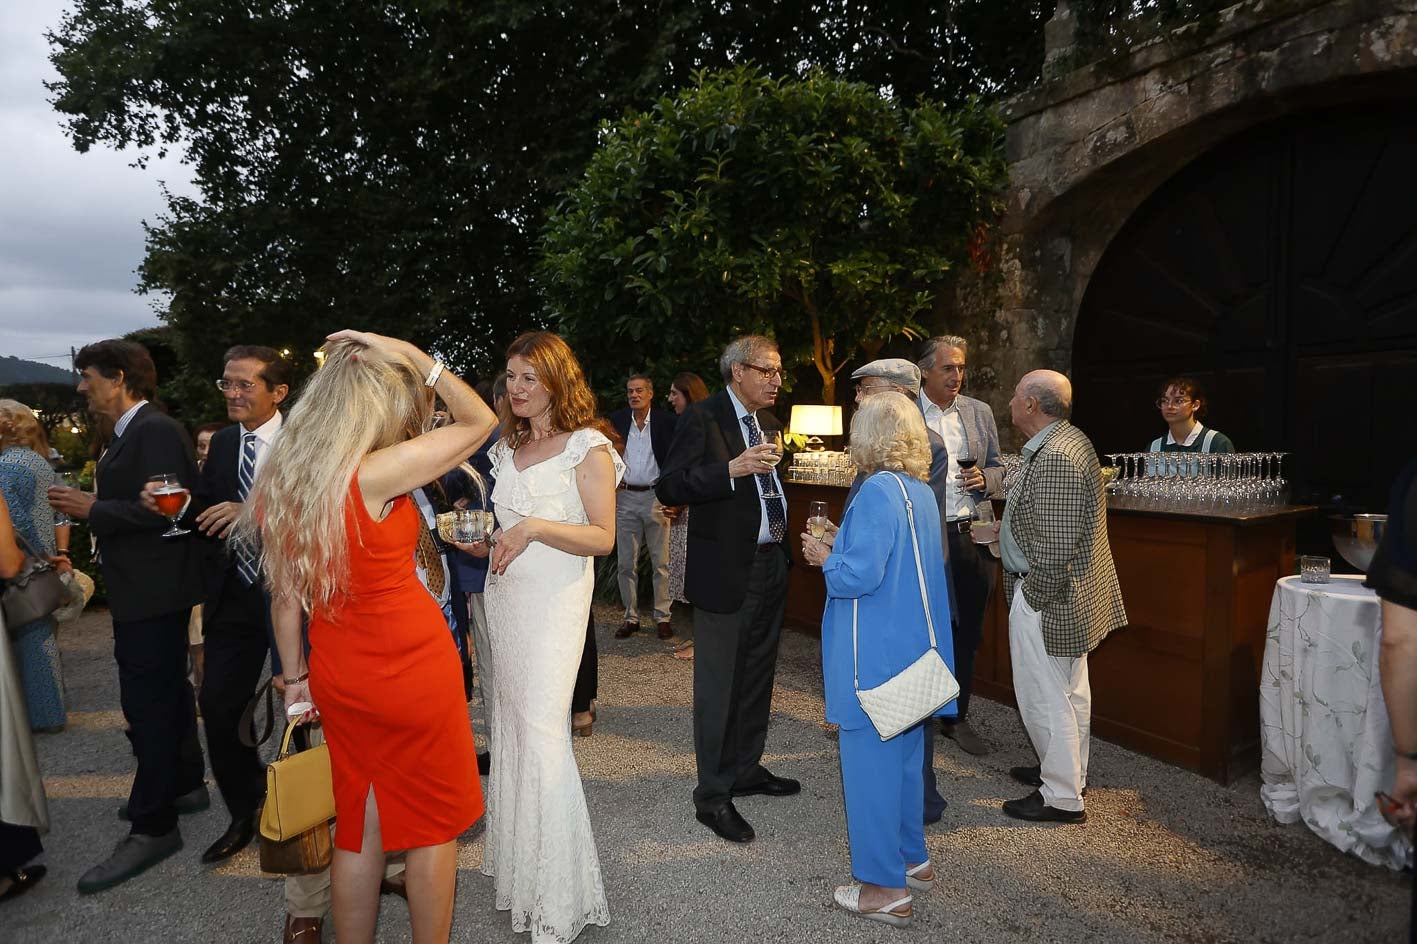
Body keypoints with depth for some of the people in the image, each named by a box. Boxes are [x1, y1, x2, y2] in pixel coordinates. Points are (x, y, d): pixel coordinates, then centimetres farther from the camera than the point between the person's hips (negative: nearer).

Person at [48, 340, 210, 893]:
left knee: (147, 702, -5)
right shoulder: (133, 432, 14)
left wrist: (92, 509, -19)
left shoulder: (155, 431, -17)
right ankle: (184, 785, 34)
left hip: (153, 593, -11)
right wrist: (91, 507, 8)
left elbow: (164, 508, -25)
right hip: (147, 591, 11)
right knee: (167, 692, 20)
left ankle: (153, 825, 4)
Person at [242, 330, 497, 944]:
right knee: (434, 823, 13)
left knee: (359, 827, 20)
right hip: (413, 669, -6)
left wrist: (294, 676, 16)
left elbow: (285, 597, 7)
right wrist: (409, 356, -12)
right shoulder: (374, 474, -22)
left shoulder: (281, 481, -1)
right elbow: (480, 420, -15)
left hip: (339, 677, 7)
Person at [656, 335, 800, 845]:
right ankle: (713, 796, 13)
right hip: (725, 571, -8)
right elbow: (669, 486, -20)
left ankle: (746, 768, 36)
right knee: (718, 686, 0)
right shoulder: (702, 418, -12)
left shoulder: (768, 421, 13)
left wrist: (785, 543, 16)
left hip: (770, 566, 8)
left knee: (757, 677, 19)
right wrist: (732, 469, -30)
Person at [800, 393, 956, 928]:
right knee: (904, 756, 21)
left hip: (875, 658, -9)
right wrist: (841, 550, 10)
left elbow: (859, 576, -25)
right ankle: (912, 859, 36)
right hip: (914, 650, 9)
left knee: (870, 761, 4)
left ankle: (884, 890, 15)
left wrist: (824, 558, -6)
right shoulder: (922, 492, 8)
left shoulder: (878, 491, -20)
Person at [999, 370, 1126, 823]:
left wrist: (1032, 599, -17)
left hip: (1047, 597, -11)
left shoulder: (1055, 458, -26)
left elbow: (1055, 549, -27)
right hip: (1073, 593, 11)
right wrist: (1004, 531, 14)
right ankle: (1069, 771, 39)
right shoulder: (1070, 440, 7)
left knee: (1045, 698, 3)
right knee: (1071, 691, 22)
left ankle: (1061, 798, 17)